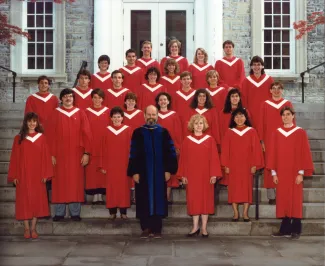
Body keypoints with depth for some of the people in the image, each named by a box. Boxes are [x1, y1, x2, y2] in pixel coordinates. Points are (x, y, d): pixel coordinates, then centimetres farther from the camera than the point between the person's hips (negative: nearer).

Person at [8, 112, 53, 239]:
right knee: (24, 200, 3)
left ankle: (33, 228, 13)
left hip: (37, 175, 1)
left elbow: (46, 156, 2)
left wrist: (45, 174, -4)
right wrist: (14, 175, -4)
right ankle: (26, 228, 12)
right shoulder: (19, 138, 2)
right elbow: (14, 158, 1)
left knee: (37, 199, 3)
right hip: (23, 174, 0)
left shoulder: (41, 138, 3)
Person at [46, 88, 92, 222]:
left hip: (76, 153, 0)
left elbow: (87, 134, 1)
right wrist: (51, 154, -5)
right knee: (60, 183, 3)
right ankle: (59, 213, 10)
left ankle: (75, 213, 10)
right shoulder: (55, 114, 4)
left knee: (76, 182, 3)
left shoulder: (80, 113, 4)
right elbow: (51, 136, 1)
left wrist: (86, 153, -6)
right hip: (60, 153, 0)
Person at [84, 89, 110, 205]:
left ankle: (101, 194, 9)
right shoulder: (87, 112, 4)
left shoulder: (107, 111, 5)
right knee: (92, 170, -1)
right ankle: (95, 195, 6)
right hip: (91, 145, 0)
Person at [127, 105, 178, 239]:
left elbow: (170, 152, 3)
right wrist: (134, 172, -6)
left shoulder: (163, 132, 4)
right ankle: (146, 228, 11)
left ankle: (157, 229, 10)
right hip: (142, 172, 0)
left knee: (158, 199, 3)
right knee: (144, 201, 2)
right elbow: (133, 153, 1)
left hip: (159, 173, 0)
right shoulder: (138, 132, 3)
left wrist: (168, 170, -4)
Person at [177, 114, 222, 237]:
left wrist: (214, 174, -7)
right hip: (192, 175, 1)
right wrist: (183, 175, -2)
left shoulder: (210, 140, 1)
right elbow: (183, 159, 3)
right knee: (193, 199, 3)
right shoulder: (187, 140, 4)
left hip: (206, 175, -1)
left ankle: (204, 227, 11)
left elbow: (214, 158, -1)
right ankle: (195, 226, 13)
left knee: (206, 198, 3)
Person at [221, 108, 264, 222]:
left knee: (247, 187, 2)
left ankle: (245, 212, 10)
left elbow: (256, 149, 0)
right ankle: (235, 212, 10)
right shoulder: (229, 132, 3)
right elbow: (225, 150, 3)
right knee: (234, 188, 2)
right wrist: (226, 165, -3)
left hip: (247, 165, 0)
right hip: (233, 165, 0)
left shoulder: (251, 131, 2)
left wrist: (255, 164, -5)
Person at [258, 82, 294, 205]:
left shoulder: (288, 104, 7)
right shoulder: (265, 104, 5)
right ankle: (271, 196, 2)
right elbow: (261, 123, 4)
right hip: (269, 140, 0)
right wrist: (262, 140, -3)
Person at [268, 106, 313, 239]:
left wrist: (301, 172, -9)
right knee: (282, 200, 4)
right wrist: (273, 172, 1)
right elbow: (272, 153, 7)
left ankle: (295, 230, 9)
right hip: (281, 173, 3)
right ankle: (285, 229, 13)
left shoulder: (300, 133, -1)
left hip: (295, 173, -3)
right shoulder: (276, 133, 7)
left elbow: (304, 153, -3)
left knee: (295, 201, 0)